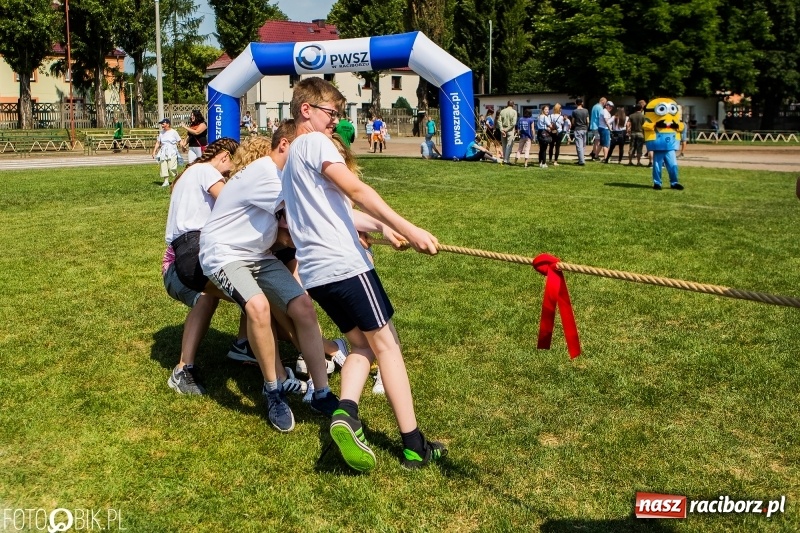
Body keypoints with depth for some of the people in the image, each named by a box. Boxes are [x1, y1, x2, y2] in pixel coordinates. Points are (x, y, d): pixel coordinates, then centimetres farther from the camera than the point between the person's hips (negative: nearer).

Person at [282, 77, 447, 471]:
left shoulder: (292, 156, 24)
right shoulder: (315, 142, -5)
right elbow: (355, 190, -18)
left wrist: (383, 229, 24)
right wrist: (406, 228, -25)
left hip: (314, 271, 9)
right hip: (344, 263, -9)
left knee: (361, 344, 13)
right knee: (386, 343, -3)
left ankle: (346, 413, -12)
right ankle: (413, 445, -2)